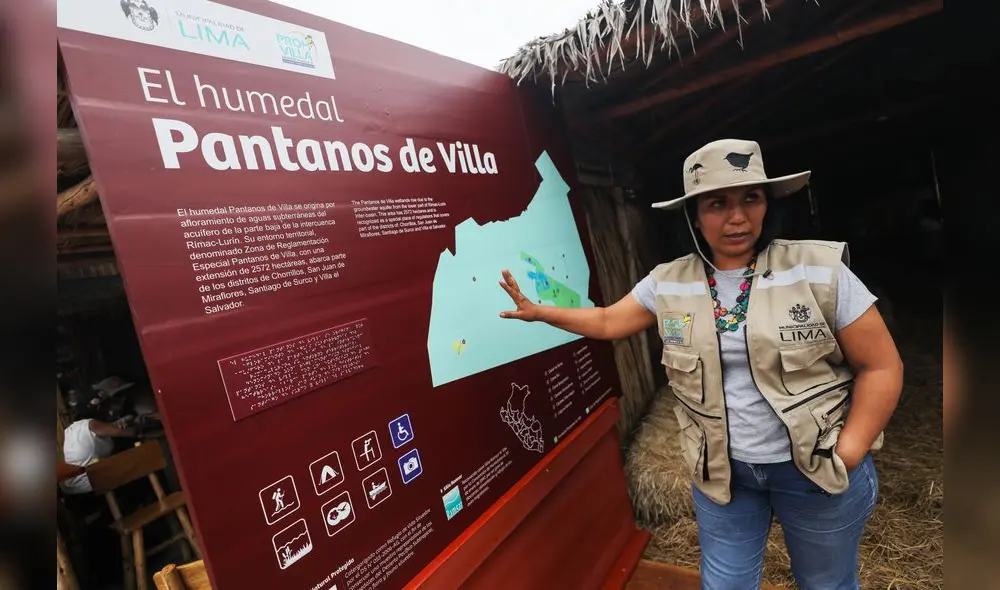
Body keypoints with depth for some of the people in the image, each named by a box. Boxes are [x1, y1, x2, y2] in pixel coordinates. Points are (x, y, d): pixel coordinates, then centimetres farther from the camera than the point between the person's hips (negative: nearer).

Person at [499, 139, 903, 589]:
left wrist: (846, 455, -12)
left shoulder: (819, 269, -12)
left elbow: (881, 366, -7)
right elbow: (608, 322, 6)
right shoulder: (667, 283, -6)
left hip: (816, 466, -1)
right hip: (719, 469, 2)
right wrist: (536, 311, 2)